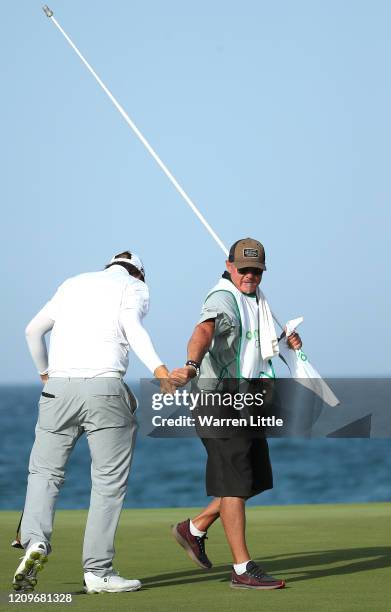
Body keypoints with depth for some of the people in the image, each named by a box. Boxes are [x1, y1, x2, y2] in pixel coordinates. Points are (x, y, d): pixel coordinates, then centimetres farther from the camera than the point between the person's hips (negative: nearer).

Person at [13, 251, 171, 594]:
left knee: (45, 473, 11)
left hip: (59, 386, 4)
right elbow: (131, 324, -12)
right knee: (109, 482, 5)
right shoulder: (135, 287, 10)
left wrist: (45, 373, 45)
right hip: (105, 388, -3)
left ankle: (35, 542, -14)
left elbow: (34, 330, 30)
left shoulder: (74, 284, 25)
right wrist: (158, 367, -26)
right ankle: (98, 572, 2)